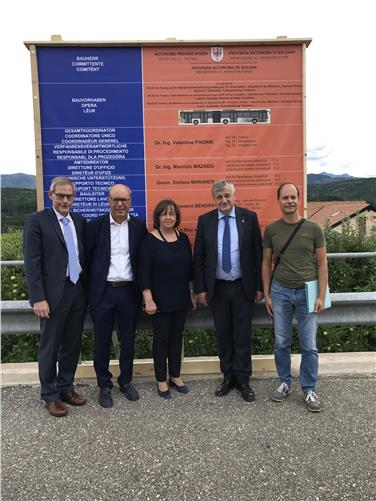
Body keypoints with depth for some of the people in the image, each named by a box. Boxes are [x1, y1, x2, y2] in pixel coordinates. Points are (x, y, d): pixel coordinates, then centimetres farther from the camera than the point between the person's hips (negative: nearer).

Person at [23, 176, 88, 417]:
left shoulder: (80, 221, 9)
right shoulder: (37, 221, -6)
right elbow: (32, 263, -10)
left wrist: (88, 290, 7)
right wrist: (38, 298, -15)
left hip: (78, 292, 5)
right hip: (54, 294, -5)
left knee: (72, 344, 15)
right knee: (50, 346, 8)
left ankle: (66, 387, 32)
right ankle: (50, 395, 24)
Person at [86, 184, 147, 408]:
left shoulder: (139, 225, 4)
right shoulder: (96, 225, -1)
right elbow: (87, 258, 0)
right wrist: (88, 290, -3)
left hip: (129, 291, 1)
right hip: (103, 291, -1)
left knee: (128, 339, 13)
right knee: (102, 341, 9)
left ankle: (126, 381, 32)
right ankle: (104, 385, 26)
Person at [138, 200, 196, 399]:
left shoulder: (183, 238, 5)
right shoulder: (150, 240, -10)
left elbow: (189, 268, 11)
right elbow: (143, 272, -12)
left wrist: (192, 292, 11)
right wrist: (148, 299, -16)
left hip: (181, 299, 5)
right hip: (160, 300, -5)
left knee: (177, 336, 13)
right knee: (161, 338, 6)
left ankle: (175, 377, 28)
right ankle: (161, 380, 21)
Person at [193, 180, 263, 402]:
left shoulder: (249, 217, -2)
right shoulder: (205, 220, 1)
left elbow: (258, 253, -1)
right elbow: (199, 257, 4)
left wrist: (259, 286, -3)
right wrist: (200, 287, 0)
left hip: (243, 286, -1)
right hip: (217, 287, 2)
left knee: (243, 335, 6)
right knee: (223, 335, 12)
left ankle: (243, 380, 22)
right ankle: (228, 376, 28)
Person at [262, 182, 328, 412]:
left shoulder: (313, 228, -2)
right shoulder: (272, 230, 2)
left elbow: (322, 264, 1)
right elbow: (266, 263, 7)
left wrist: (322, 296, -5)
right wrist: (266, 294, 5)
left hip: (306, 292, -1)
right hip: (280, 292, 1)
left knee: (309, 346, 4)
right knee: (281, 343, 9)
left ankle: (309, 390, 21)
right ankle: (285, 383, 28)